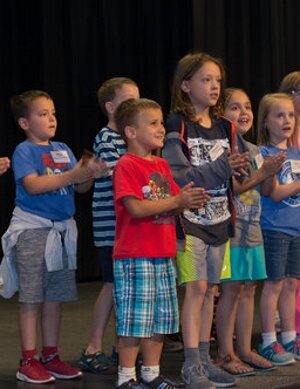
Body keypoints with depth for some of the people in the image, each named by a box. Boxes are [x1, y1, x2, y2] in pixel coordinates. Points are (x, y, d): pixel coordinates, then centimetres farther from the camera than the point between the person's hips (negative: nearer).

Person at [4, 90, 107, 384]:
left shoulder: (63, 150, 13)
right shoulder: (24, 151, -5)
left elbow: (79, 187, 9)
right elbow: (32, 185, -19)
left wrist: (89, 175, -14)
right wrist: (71, 175, -26)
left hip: (62, 229, 6)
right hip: (33, 229, -6)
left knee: (55, 296, 9)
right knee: (32, 298, -2)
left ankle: (50, 356, 17)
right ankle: (28, 361, 3)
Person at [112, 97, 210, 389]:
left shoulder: (162, 165, 16)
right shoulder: (126, 165, -11)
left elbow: (173, 201, 15)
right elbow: (136, 208, -20)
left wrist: (190, 200, -7)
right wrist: (177, 201, -20)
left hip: (163, 253, 8)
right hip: (135, 255, -8)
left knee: (161, 318, 13)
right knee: (134, 319, -4)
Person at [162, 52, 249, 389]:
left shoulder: (224, 127, 12)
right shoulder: (177, 126, -8)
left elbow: (231, 174, 15)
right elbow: (178, 175, -17)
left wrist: (238, 169, -6)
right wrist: (220, 169, -23)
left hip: (218, 218, 6)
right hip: (190, 218, -6)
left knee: (209, 289, 9)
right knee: (196, 287, -9)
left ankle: (204, 359, 17)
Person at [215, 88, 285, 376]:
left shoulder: (254, 150, 14)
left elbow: (265, 191, 14)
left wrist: (272, 172, -6)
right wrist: (261, 172, -21)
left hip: (252, 230, 7)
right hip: (229, 229, -7)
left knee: (248, 289, 10)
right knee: (231, 289, -5)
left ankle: (244, 350, 17)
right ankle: (225, 354, 2)